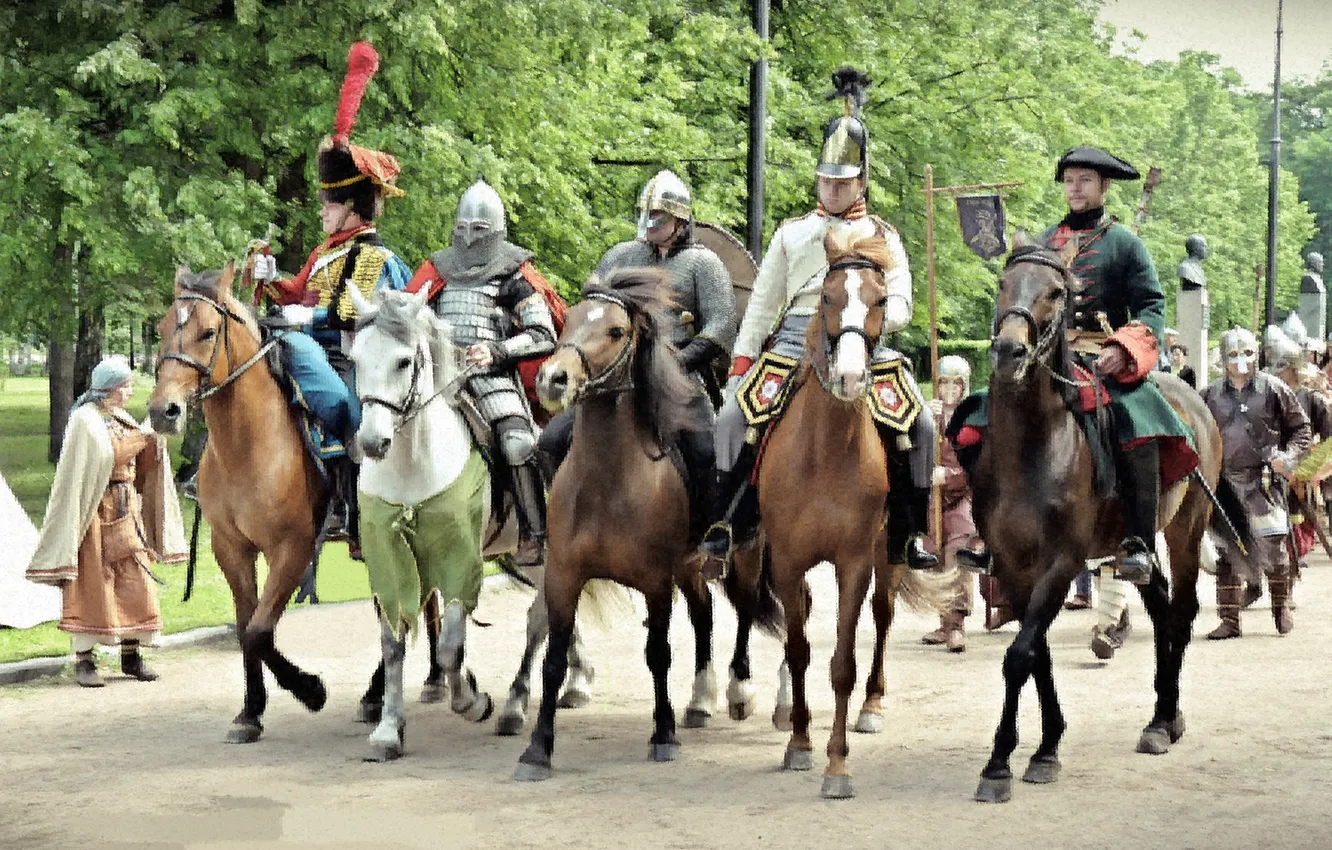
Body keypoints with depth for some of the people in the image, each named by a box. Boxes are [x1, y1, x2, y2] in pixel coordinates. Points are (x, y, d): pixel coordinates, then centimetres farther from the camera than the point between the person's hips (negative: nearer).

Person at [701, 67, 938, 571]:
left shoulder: (882, 237, 12)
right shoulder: (792, 233, 15)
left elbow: (901, 303, 2)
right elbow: (762, 302, 13)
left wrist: (877, 318, -22)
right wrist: (741, 363, 5)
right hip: (796, 340, 1)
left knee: (919, 427, -16)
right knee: (735, 418, -16)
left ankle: (908, 535, -3)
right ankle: (729, 525, -4)